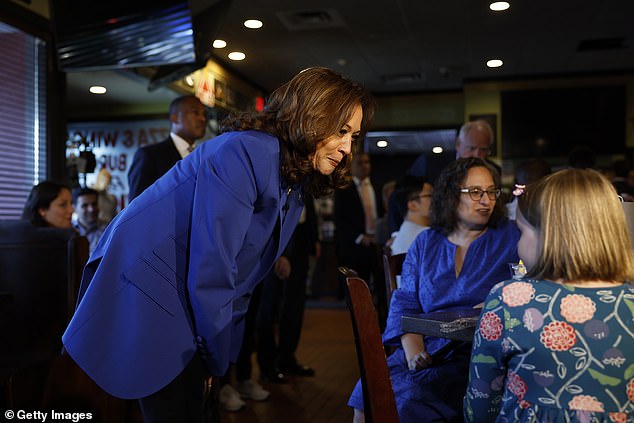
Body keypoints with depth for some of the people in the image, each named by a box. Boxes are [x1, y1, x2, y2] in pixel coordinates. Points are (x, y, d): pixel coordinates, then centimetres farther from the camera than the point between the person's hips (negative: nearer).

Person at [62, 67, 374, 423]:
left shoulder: (296, 185, 7)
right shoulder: (245, 152, -22)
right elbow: (210, 269, -23)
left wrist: (223, 355, 10)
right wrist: (217, 358, -10)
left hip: (187, 302, 9)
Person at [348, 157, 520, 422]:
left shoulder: (509, 237, 6)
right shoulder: (426, 243, 13)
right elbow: (405, 302, 8)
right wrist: (413, 349, -9)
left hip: (479, 354, -3)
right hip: (426, 349, 3)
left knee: (410, 400, -26)